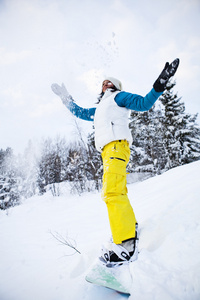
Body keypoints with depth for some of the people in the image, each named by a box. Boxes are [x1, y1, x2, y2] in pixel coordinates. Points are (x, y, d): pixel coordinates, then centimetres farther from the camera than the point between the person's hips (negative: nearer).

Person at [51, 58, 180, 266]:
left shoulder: (118, 96, 14)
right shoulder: (99, 109, 35)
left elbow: (144, 103, 3)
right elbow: (79, 112, 42)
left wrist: (159, 85, -10)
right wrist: (65, 97, 45)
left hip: (117, 144, -9)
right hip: (107, 149, 9)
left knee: (112, 192, -24)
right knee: (117, 193, 9)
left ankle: (125, 245, -26)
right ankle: (130, 228, 21)